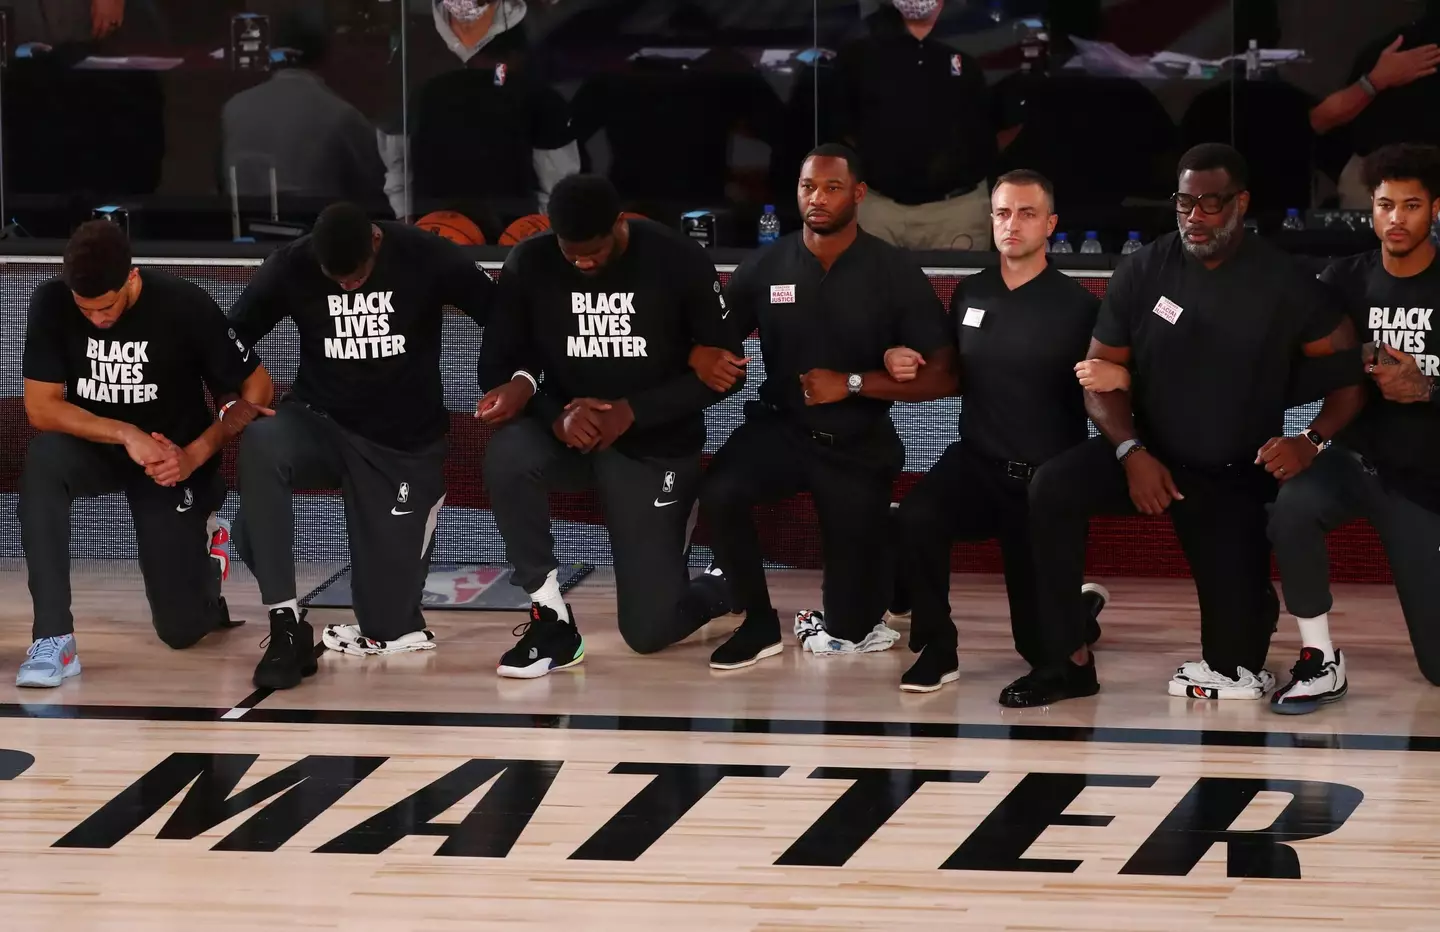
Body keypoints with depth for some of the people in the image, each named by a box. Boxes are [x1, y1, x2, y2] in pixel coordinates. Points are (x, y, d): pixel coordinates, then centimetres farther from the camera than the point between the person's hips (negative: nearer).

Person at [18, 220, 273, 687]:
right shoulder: (51, 303, -19)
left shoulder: (184, 306, -22)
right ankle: (53, 639, -34)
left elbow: (256, 389, -14)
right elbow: (41, 406, -20)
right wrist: (126, 434, -32)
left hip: (172, 460, -1)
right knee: (43, 459, -36)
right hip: (94, 450, 1)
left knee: (182, 629, -4)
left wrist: (195, 455, -24)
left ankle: (201, 543, 33)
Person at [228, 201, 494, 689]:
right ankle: (287, 625, -30)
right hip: (322, 423, 1)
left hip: (407, 441, -1)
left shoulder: (426, 257, -14)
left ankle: (386, 626, 36)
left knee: (388, 623, -6)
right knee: (260, 446, -37)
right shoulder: (291, 266, -11)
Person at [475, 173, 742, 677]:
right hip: (566, 432, 2)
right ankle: (550, 616, -19)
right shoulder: (528, 263, -10)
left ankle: (719, 586, 31)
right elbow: (497, 366, -6)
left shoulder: (679, 261, -14)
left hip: (655, 443, -2)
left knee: (649, 630, -6)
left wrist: (631, 410, -21)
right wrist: (557, 415, -25)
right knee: (506, 455, -36)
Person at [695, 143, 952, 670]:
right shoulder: (766, 266, -6)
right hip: (781, 427, 1)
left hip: (859, 444, -1)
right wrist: (708, 360, -18)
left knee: (851, 631, 1)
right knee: (719, 492, -33)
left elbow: (940, 376, -10)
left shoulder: (896, 274, -9)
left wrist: (851, 384, -19)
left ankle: (844, 626, 41)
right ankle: (760, 624, -11)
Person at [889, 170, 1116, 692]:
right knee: (916, 517, -33)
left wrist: (1118, 377, -33)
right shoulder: (969, 295, 5)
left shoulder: (1077, 305, -9)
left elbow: (1118, 377, -10)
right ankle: (936, 650, -15)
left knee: (1044, 646, 4)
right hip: (978, 463, 3)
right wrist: (907, 368, -1)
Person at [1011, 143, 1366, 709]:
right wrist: (1130, 452, -21)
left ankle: (1253, 599, 34)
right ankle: (1069, 662, -20)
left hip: (1237, 476, -1)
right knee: (1052, 489, -30)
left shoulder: (1285, 283, -10)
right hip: (1151, 456, 1)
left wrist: (1312, 441, -25)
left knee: (1236, 665, -5)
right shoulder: (1143, 272, -7)